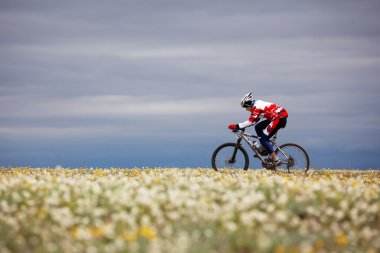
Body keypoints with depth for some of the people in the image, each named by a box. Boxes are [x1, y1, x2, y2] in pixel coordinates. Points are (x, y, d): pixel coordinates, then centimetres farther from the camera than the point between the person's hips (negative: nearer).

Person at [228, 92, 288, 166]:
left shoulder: (256, 107, -13)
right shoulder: (257, 105, 17)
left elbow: (251, 122, -20)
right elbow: (253, 121, 20)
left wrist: (237, 126, -18)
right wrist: (239, 126, 13)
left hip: (280, 118, -10)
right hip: (276, 118, 10)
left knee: (263, 139, -7)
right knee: (258, 127, 13)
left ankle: (275, 159, -11)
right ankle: (265, 148, 12)